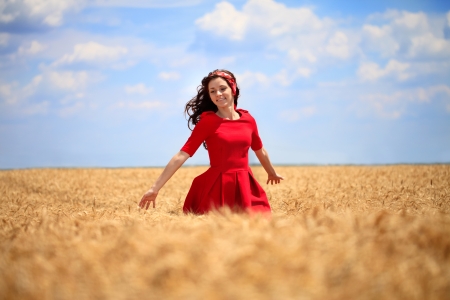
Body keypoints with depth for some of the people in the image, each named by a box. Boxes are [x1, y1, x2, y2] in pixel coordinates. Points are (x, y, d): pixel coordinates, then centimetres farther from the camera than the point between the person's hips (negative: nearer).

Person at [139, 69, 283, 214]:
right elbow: (182, 155, -13)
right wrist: (155, 188, -19)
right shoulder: (207, 121, -7)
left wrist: (272, 173, 39)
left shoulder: (248, 119, 5)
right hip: (217, 187, -4)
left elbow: (260, 150, 23)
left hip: (245, 187, 4)